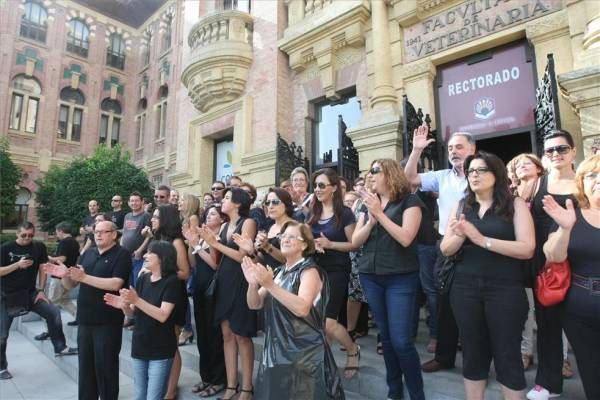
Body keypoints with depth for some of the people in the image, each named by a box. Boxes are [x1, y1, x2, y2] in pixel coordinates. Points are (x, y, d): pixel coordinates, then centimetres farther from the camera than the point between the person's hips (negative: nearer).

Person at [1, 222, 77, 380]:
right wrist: (18, 264, -26)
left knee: (54, 312, -7)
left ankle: (60, 347, 9)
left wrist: (41, 290, -4)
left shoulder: (39, 247, -4)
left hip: (30, 293, 2)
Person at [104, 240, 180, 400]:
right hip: (139, 346, 6)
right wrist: (124, 306, -14)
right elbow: (133, 313, 7)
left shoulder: (171, 281, -15)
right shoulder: (143, 279, 3)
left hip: (161, 351, -6)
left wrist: (136, 300, -27)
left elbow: (162, 315, -22)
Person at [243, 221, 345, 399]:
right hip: (276, 350, 7)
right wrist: (253, 284, -15)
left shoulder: (310, 271, -12)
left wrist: (270, 285, -31)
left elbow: (302, 308, -27)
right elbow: (255, 304, 4)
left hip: (303, 354, -6)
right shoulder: (279, 272, 9)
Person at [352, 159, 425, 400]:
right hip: (370, 276, 5)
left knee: (401, 340, -5)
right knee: (385, 336, 14)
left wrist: (379, 213, -16)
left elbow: (406, 238, -18)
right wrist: (371, 220, -12)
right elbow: (355, 241, 4)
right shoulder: (368, 203, 10)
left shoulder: (409, 201, -5)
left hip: (401, 278, -5)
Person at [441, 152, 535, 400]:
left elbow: (527, 249, -11)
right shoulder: (461, 206, 7)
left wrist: (483, 240, -20)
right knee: (472, 353, 12)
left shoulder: (515, 204, 0)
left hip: (505, 289, -2)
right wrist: (459, 235, -16)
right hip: (465, 288, 3)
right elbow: (445, 250, 4)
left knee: (507, 356, 6)